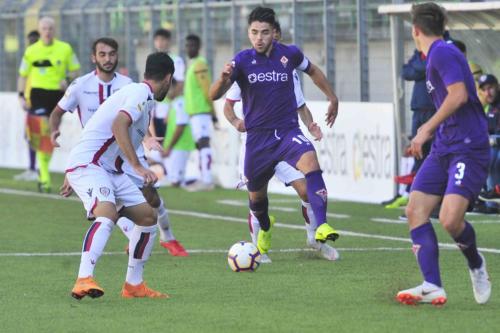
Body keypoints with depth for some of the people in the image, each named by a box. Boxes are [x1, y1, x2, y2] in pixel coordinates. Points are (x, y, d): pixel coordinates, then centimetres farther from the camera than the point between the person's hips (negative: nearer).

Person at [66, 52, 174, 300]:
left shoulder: (136, 92, 20)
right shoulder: (142, 94, -11)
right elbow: (118, 125, -28)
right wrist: (138, 166, -33)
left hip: (110, 170, 10)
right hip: (87, 165, -10)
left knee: (147, 216, 9)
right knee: (107, 214, -32)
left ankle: (133, 285, 15)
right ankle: (83, 280, -43)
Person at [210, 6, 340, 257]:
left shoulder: (289, 54, -4)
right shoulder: (243, 60, -8)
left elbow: (312, 71, 19)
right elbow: (214, 95, -17)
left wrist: (332, 98, 19)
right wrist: (223, 78, -38)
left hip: (288, 131, -1)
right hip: (257, 136, 1)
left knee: (310, 161, -32)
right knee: (256, 195, 14)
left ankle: (321, 226, -42)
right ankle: (264, 230, 50)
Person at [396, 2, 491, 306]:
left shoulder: (442, 53, -11)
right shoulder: (436, 55, 19)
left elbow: (459, 95, -22)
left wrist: (427, 128, -17)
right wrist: (429, 133, 36)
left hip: (468, 147, -10)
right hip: (443, 148, 10)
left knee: (450, 219, -22)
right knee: (416, 210, -3)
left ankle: (476, 264, 9)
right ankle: (432, 287, -8)